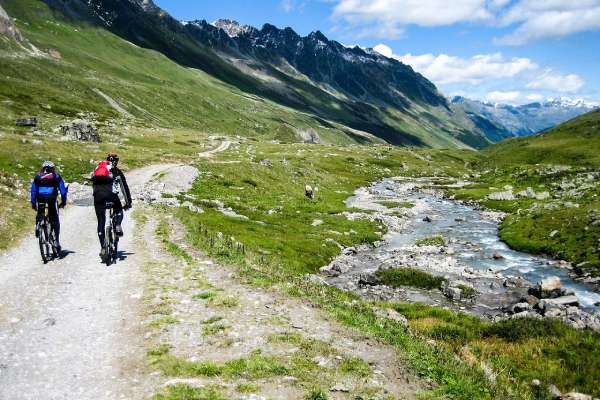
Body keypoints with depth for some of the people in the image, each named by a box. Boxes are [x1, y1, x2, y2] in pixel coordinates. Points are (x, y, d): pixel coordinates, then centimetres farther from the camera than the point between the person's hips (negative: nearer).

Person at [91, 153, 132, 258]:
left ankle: (103, 248, 5)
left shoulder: (98, 168, 30)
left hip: (98, 195, 2)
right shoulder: (117, 171, 21)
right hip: (110, 193, -2)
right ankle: (118, 226, -3)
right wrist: (128, 202, 28)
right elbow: (124, 187, 22)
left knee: (101, 222, 8)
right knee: (119, 211, 27)